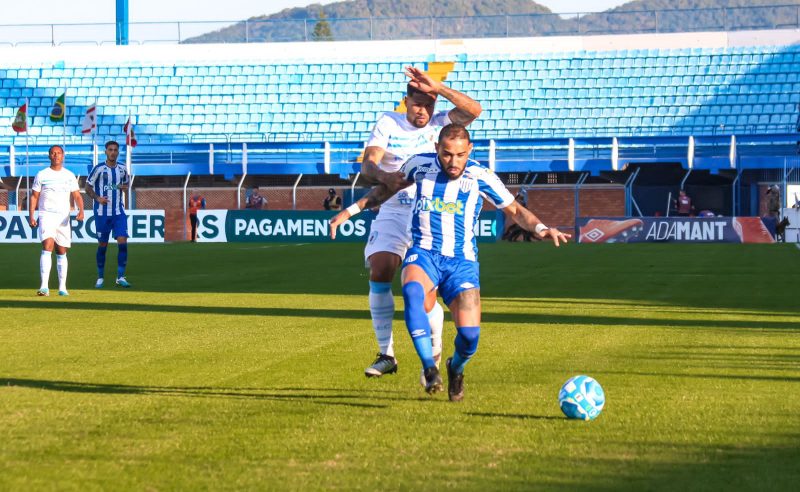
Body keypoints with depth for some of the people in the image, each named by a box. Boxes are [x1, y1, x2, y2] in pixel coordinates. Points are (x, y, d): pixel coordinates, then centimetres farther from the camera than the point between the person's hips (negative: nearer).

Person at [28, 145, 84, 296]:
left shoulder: (70, 176, 9)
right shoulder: (41, 175, 3)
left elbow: (77, 195, 8)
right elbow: (34, 196, 5)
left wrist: (81, 210, -10)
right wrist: (31, 216, -5)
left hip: (63, 217, 3)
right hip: (46, 215, -3)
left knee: (62, 251, 6)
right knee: (47, 247, -19)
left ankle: (62, 287, 13)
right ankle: (44, 286, -26)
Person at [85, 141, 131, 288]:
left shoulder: (122, 168, 6)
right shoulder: (99, 169, -5)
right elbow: (88, 187, 0)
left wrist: (124, 187, -1)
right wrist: (97, 198, -17)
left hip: (119, 212, 2)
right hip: (102, 213, -2)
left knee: (122, 241, -11)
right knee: (102, 244, 4)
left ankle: (120, 277, -6)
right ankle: (100, 278, 17)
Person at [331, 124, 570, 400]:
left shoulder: (481, 177, -4)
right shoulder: (420, 165, 0)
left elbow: (515, 211, 10)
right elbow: (391, 186, 21)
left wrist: (541, 228, -10)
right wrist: (352, 210, 19)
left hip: (461, 261, 0)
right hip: (423, 254, 0)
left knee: (470, 335, -18)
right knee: (412, 292, -38)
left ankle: (456, 369, 20)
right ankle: (429, 367, -30)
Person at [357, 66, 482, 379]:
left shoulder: (441, 124, 3)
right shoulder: (388, 124, 3)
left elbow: (474, 110, -15)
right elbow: (367, 166, -9)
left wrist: (437, 87, -21)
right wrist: (383, 176, -32)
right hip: (392, 213, 2)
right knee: (379, 273, -15)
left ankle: (434, 353, 14)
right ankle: (386, 354, -2)